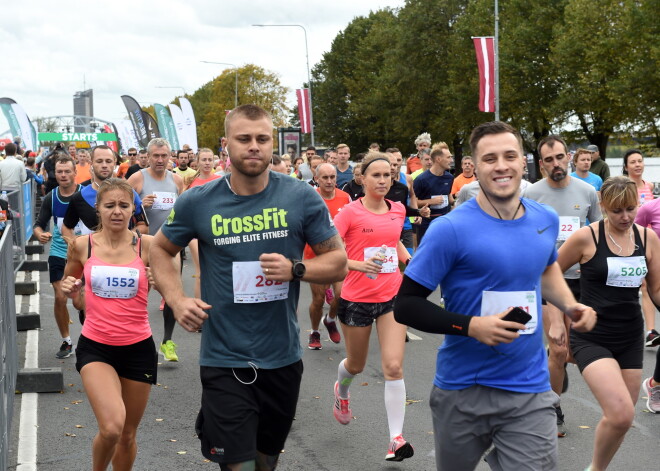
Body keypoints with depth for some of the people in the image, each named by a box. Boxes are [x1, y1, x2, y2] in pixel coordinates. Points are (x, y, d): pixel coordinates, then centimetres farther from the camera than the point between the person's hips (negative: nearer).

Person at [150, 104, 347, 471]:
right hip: (225, 361, -2)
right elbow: (161, 249, 11)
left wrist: (295, 270, -19)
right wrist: (176, 300, -5)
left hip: (283, 358, 2)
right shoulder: (198, 202, -6)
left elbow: (338, 261, 0)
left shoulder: (302, 198, -6)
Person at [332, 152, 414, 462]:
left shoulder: (398, 210, 2)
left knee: (394, 367, -9)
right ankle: (342, 392, 54)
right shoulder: (350, 212, -12)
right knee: (356, 364, 18)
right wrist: (358, 264, -29)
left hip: (392, 297, 2)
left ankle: (396, 437, -3)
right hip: (357, 299, -2)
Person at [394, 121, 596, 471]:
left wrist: (569, 305, 5)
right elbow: (405, 306, -13)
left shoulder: (546, 220, 1)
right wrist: (471, 326, -24)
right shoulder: (451, 229, -16)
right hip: (463, 391, -2)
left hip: (531, 391, 3)